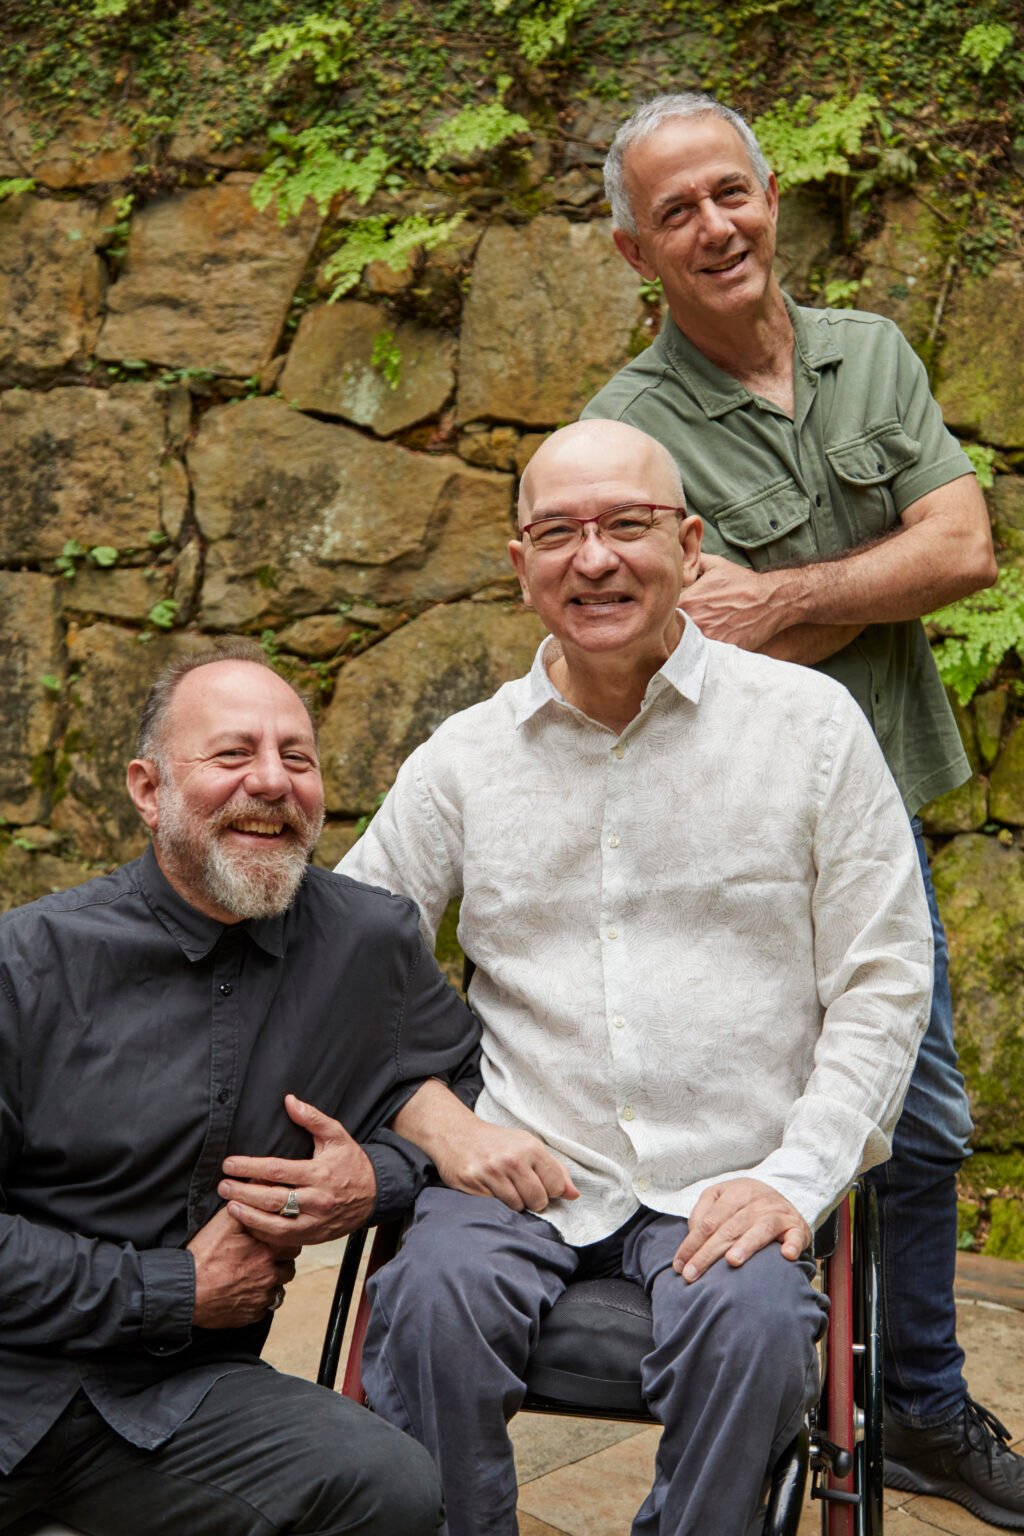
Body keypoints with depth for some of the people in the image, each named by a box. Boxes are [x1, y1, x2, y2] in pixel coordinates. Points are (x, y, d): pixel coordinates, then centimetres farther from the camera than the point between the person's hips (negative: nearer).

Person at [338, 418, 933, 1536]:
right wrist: (433, 1118, -3)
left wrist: (799, 1176, -8)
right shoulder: (464, 756, 7)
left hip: (729, 1182, -1)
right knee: (432, 1299, -27)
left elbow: (883, 980, 3)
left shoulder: (810, 722, 2)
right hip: (519, 1172, 1)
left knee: (754, 1325, -30)